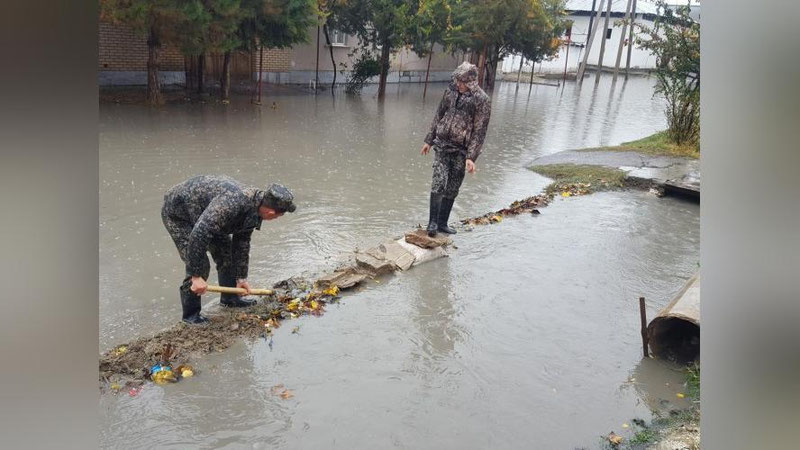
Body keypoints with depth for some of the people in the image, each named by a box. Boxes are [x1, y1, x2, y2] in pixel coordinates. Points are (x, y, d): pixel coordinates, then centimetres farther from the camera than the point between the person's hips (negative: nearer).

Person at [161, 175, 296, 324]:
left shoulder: (252, 210, -9)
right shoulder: (231, 202, -39)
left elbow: (242, 243, 4)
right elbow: (198, 235, -41)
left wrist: (241, 278, 9)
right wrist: (197, 276, -36)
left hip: (203, 213, 9)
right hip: (176, 213, -9)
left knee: (226, 252, 10)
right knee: (199, 264, -12)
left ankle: (230, 298, 27)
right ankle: (190, 314, 6)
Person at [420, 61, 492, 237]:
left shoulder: (482, 100, -10)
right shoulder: (451, 90, 2)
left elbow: (479, 131, -11)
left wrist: (471, 157, -16)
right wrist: (429, 140, 13)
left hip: (461, 150, -1)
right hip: (442, 145, 2)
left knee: (452, 189, 7)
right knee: (439, 183, -10)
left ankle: (442, 223, 20)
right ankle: (433, 222, 1)